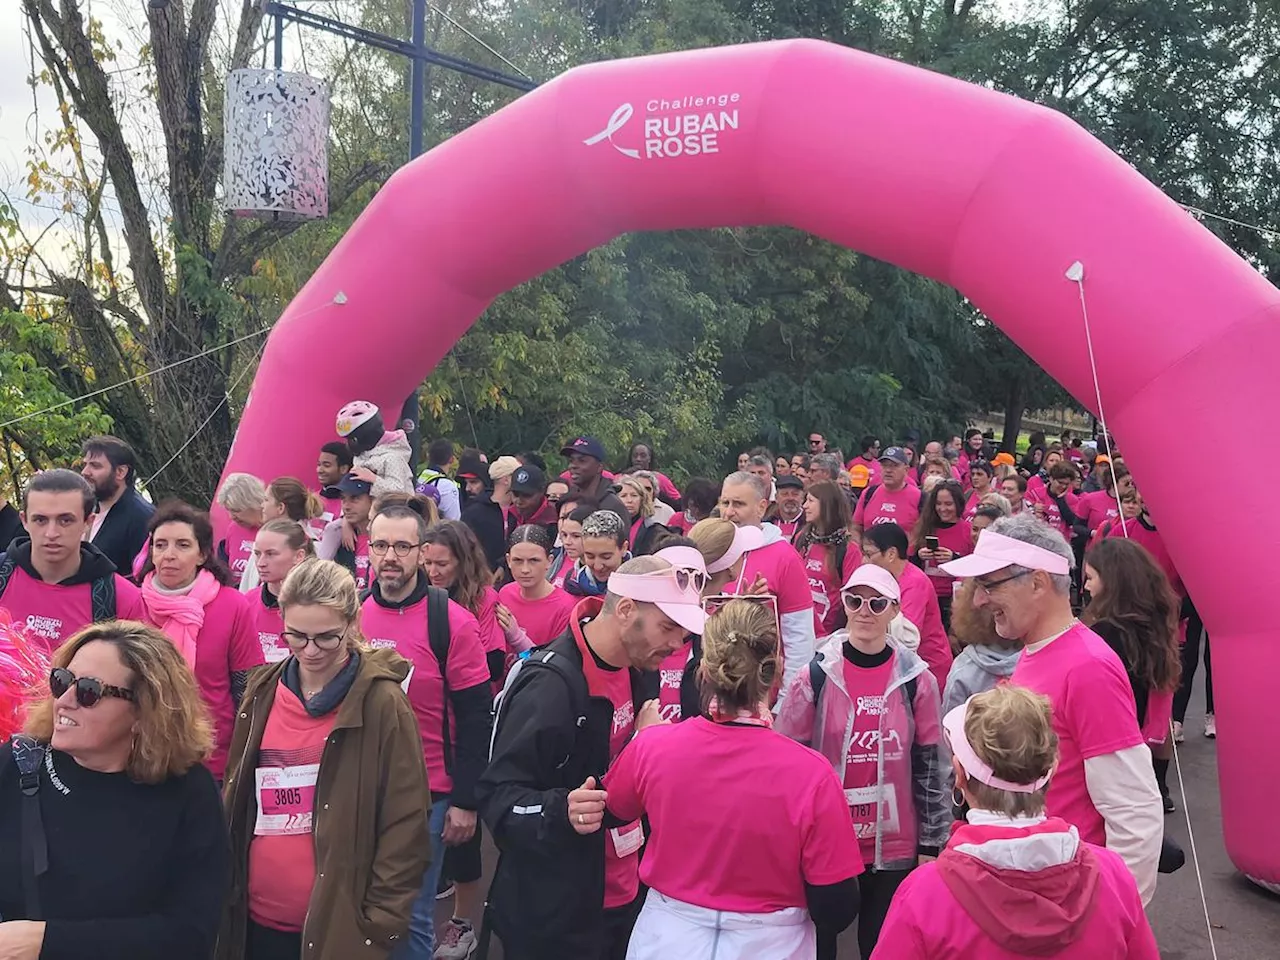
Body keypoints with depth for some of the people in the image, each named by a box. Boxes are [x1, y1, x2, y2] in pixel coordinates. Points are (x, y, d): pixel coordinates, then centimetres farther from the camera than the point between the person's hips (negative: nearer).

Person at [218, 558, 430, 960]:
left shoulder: (383, 703, -12)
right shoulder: (262, 694, 3)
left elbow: (405, 825, -11)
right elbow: (234, 804, 12)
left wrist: (380, 923, -11)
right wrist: (223, 897, 10)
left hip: (340, 923, -4)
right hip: (257, 917, 5)